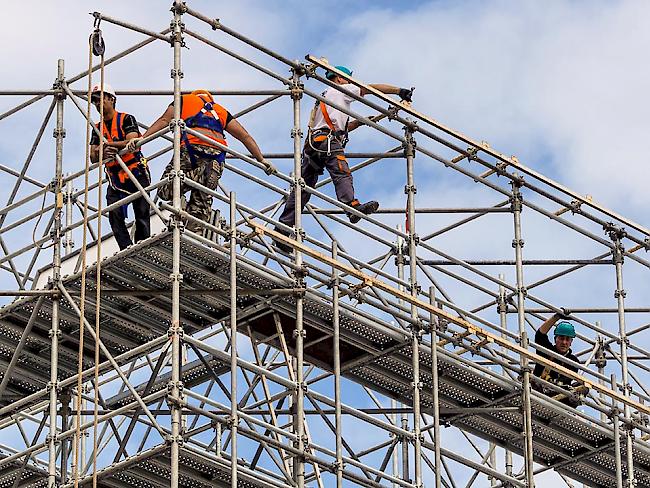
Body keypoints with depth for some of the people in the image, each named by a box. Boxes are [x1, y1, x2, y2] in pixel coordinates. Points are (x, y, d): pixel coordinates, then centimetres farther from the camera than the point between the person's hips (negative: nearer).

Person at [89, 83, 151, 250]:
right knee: (115, 215, -11)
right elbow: (93, 158, 4)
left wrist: (108, 144, -28)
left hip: (137, 174, -5)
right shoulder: (98, 128, 15)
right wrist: (102, 152, -20)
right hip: (115, 177, 5)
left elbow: (132, 142, -18)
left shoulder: (126, 119, 0)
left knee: (142, 214, -5)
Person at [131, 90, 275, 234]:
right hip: (217, 154, 3)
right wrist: (262, 160, 26)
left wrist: (142, 138, 9)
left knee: (166, 191, -5)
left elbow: (164, 120, 14)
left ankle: (198, 175, -24)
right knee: (201, 202, 7)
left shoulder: (185, 99, 28)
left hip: (192, 147, -3)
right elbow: (245, 137, 27)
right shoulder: (221, 111, 34)